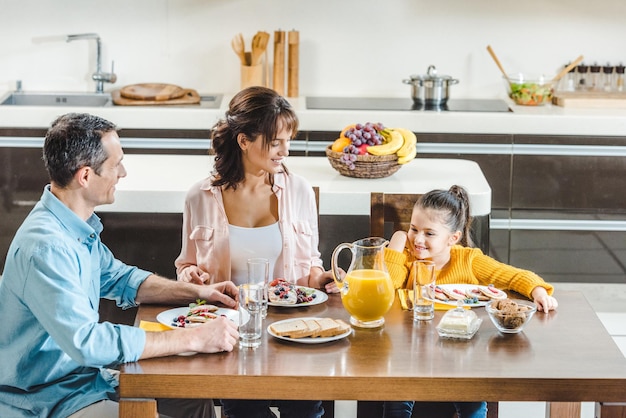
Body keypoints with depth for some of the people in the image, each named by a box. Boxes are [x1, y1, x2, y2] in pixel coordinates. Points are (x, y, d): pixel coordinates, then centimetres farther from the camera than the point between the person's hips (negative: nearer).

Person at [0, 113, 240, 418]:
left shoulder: (80, 226, 6)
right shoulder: (45, 247, -27)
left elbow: (118, 278, 22)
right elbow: (87, 341, -35)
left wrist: (198, 292, 7)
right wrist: (194, 339, -31)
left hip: (86, 376, 10)